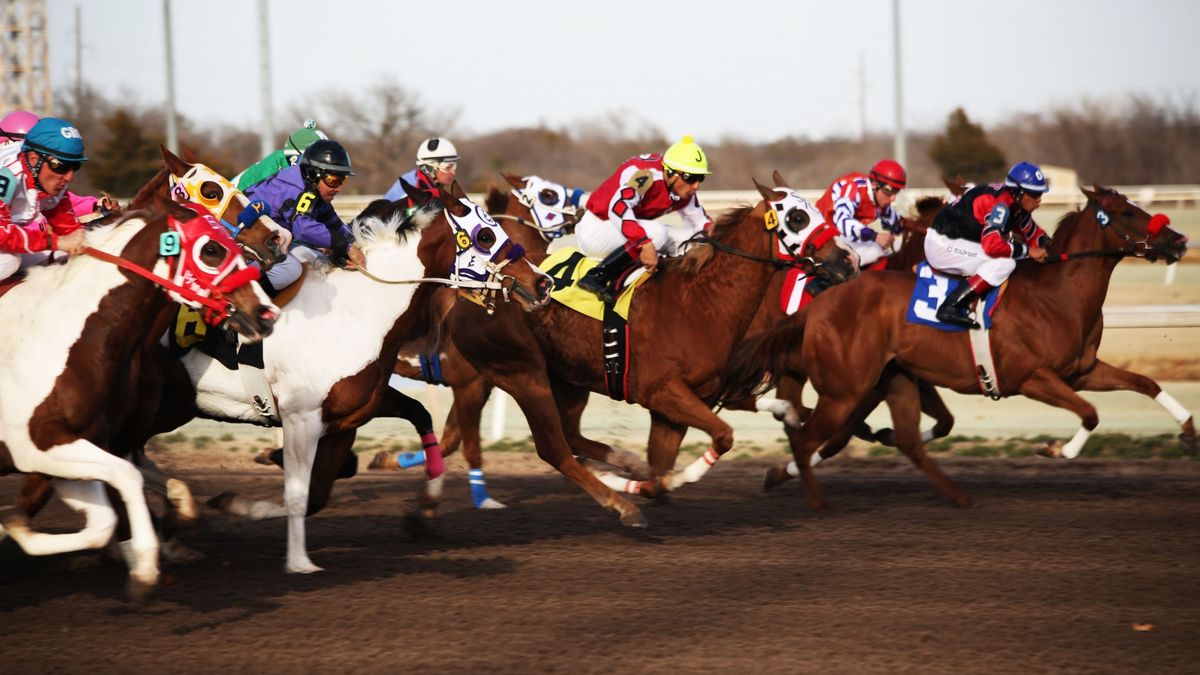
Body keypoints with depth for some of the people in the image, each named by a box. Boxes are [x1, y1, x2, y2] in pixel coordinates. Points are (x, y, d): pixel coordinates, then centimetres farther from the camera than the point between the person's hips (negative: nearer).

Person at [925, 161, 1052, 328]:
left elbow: (1031, 231, 15)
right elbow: (992, 245, -32)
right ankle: (950, 307, -25)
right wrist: (1027, 251, -21)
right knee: (1004, 263, -22)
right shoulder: (1000, 203, -23)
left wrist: (1043, 242, -5)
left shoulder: (1014, 202, 5)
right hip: (942, 244, -10)